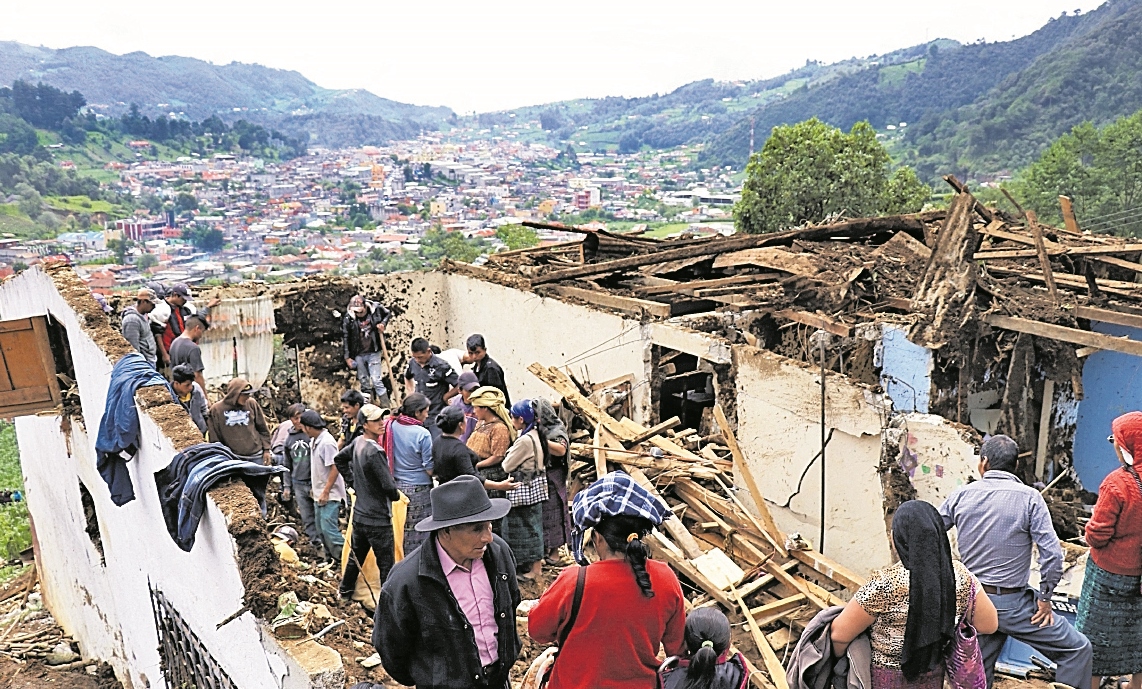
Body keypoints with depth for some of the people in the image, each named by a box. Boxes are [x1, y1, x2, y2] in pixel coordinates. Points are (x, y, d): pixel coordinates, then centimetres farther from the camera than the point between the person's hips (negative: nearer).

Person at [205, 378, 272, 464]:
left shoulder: (252, 404, 0)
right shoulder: (216, 409, -5)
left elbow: (262, 428, 8)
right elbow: (214, 437, 1)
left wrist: (266, 450, 7)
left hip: (256, 456, 2)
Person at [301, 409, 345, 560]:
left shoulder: (327, 442, -19)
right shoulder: (314, 441, 8)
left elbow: (334, 469, -21)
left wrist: (325, 492, -20)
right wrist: (315, 489, 17)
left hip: (329, 495, -10)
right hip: (319, 493, 10)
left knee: (328, 528, -10)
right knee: (321, 528, 15)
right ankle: (330, 558, 27)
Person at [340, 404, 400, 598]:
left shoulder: (357, 443, 1)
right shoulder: (374, 452, -25)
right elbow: (389, 487, -24)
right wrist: (396, 495, -2)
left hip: (359, 514, 9)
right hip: (378, 519, -9)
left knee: (356, 556, 25)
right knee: (386, 564, 2)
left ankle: (345, 592, 40)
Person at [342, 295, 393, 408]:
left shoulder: (376, 309, -10)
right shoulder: (348, 318, -11)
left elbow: (388, 314, 12)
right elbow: (345, 338, -3)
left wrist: (383, 323, -7)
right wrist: (347, 357, -3)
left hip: (373, 352, -1)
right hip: (358, 355, 1)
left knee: (376, 380, -5)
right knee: (363, 381, 10)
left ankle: (386, 406, 2)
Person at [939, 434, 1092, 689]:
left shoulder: (961, 495, -1)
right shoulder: (1029, 498, -10)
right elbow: (1052, 554, -15)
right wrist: (1045, 598, -3)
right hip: (1011, 605, -4)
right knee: (1077, 649, 12)